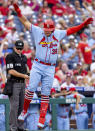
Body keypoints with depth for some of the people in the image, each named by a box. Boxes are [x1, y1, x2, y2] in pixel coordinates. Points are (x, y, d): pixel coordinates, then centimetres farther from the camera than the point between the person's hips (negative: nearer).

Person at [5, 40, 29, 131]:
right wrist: (23, 76, -15)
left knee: (21, 106, 9)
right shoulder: (10, 57, -7)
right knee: (14, 105, -10)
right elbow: (11, 71, -14)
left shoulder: (24, 57, 17)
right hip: (14, 83, -7)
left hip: (22, 83, 7)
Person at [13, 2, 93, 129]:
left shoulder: (58, 34, 8)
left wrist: (83, 24, 15)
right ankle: (24, 111, 4)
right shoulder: (37, 32, 2)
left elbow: (70, 30, 18)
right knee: (31, 88, -14)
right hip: (37, 65, -2)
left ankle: (41, 119, 1)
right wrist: (18, 11, -12)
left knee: (45, 94, 0)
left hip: (50, 68, 2)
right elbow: (26, 22, -1)